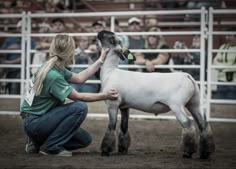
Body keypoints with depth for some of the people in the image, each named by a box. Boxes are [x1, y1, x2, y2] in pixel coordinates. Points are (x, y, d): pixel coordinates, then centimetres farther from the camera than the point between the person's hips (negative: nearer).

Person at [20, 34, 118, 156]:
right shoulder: (53, 75, -26)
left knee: (85, 139, 7)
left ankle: (37, 144, 13)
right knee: (80, 108, -22)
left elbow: (79, 78, 14)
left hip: (41, 118, 9)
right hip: (33, 123, -9)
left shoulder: (57, 68, 2)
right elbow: (77, 97, -19)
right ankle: (50, 146, -11)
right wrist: (104, 96, -14)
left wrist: (101, 60, 16)